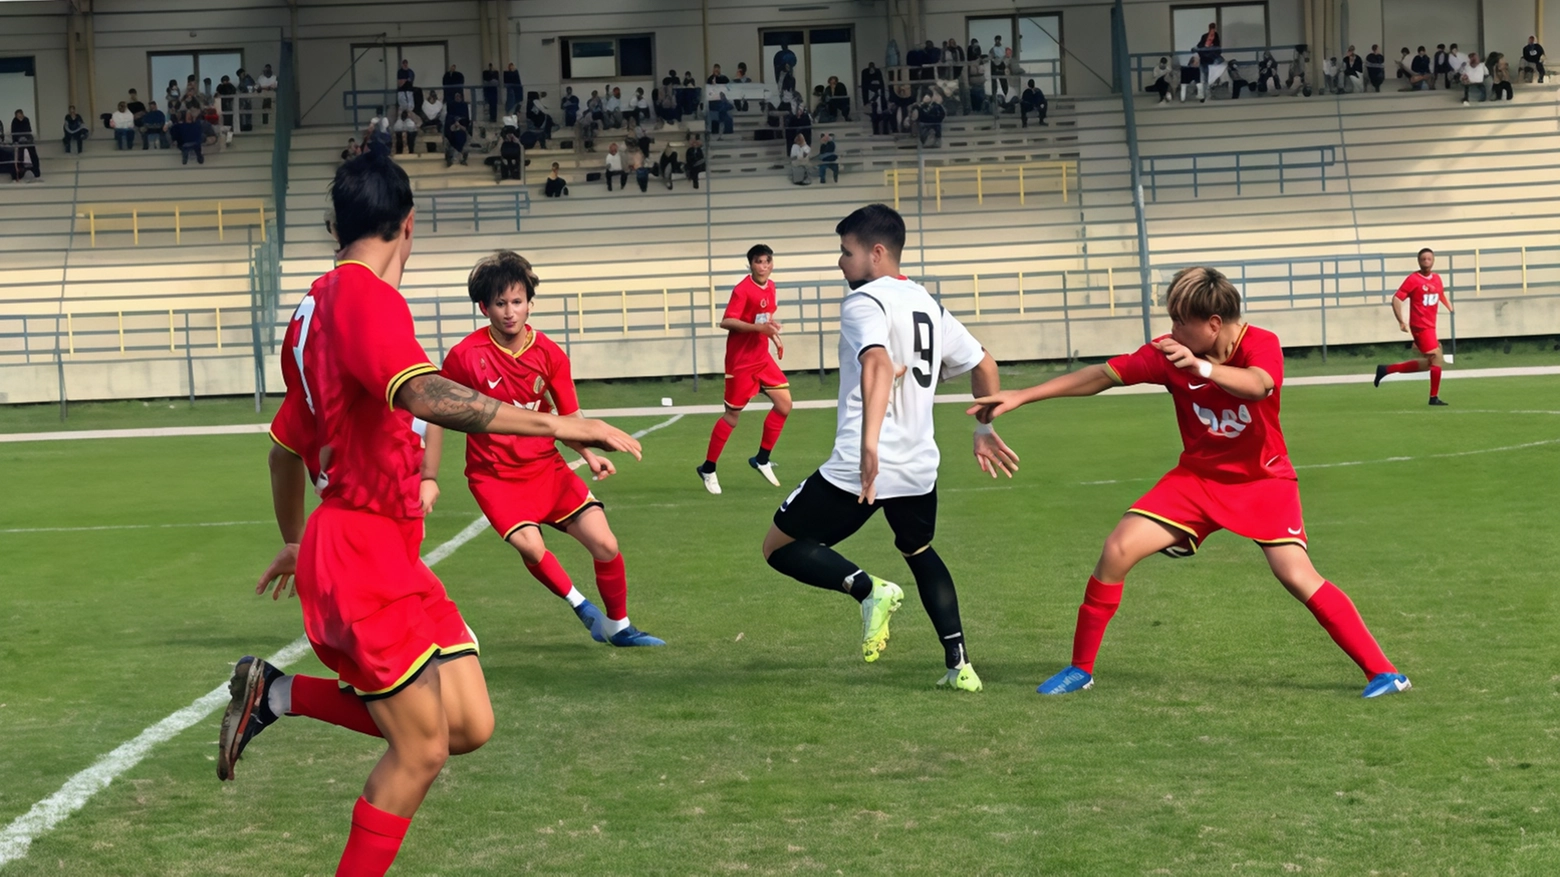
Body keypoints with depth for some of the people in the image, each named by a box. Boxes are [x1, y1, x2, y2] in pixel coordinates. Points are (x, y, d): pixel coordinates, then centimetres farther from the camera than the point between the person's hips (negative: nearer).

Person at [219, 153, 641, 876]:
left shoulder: (319, 304, 16)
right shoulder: (365, 294, -14)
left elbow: (286, 449, 27)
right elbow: (424, 395, -34)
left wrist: (295, 543, 40)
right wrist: (556, 425, -37)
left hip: (390, 554, 9)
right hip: (361, 552, -9)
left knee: (469, 726, 4)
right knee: (422, 749, -5)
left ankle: (276, 694, 14)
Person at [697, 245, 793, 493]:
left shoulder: (770, 287, 6)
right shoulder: (743, 289, -19)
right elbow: (725, 322, -26)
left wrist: (774, 336, 13)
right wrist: (758, 327, -34)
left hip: (762, 357, 8)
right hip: (741, 360, -8)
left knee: (784, 404, 0)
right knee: (733, 415, -1)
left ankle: (762, 459, 14)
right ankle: (707, 469, 13)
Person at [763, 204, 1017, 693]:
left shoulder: (864, 301, -9)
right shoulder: (928, 305, 15)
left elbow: (878, 364, -28)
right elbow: (983, 365, 23)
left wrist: (869, 443, -39)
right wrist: (984, 429, 36)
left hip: (860, 468, -8)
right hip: (919, 468, 8)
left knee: (780, 547, 7)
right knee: (920, 553, 31)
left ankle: (868, 588, -16)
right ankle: (960, 667, 21)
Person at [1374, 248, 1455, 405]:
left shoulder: (1437, 279, 10)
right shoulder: (1413, 279, -10)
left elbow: (1442, 295, 30)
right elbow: (1396, 299, -14)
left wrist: (1451, 309, 18)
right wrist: (1401, 321, -20)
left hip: (1430, 327, 8)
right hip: (1421, 326, -8)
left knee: (1427, 363, 11)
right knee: (1437, 359, -11)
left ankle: (1386, 370, 16)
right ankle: (1434, 397, -2)